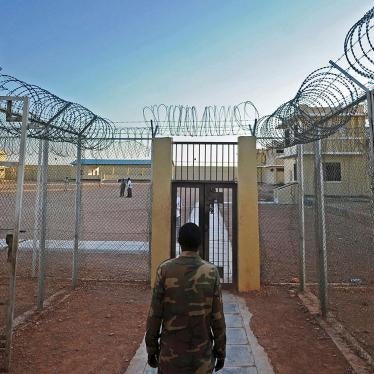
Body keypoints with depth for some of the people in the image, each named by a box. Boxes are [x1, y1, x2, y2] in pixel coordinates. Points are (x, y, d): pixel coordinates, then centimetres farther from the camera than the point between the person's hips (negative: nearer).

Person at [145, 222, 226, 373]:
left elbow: (154, 315, -8)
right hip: (202, 354, 1)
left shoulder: (165, 270, -13)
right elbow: (218, 318, -7)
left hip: (170, 352, 0)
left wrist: (151, 349, 4)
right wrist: (220, 351, 6)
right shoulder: (212, 272, -11)